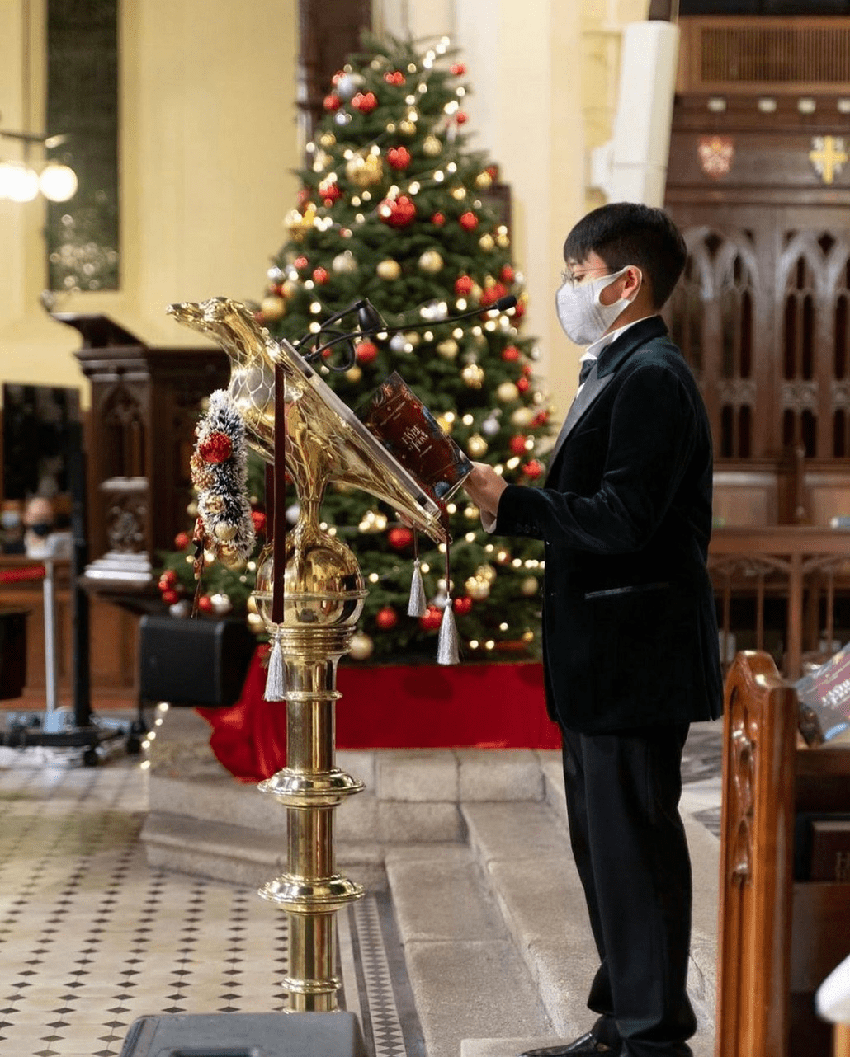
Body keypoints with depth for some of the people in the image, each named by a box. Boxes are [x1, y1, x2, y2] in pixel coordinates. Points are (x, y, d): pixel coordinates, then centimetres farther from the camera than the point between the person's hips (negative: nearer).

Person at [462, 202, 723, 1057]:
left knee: (635, 850, -3)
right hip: (602, 664, 11)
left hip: (632, 660, -11)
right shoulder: (617, 374, 16)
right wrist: (508, 504, 7)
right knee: (604, 847, 18)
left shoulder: (652, 378, -17)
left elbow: (622, 520, -25)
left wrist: (508, 502, -19)